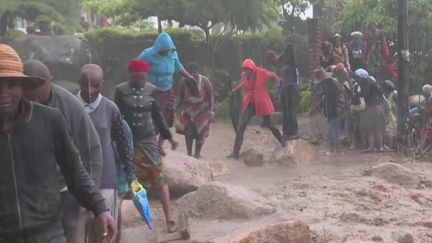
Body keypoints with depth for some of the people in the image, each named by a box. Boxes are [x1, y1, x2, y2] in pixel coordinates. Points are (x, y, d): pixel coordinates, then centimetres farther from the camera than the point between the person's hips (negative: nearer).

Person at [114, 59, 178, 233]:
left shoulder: (152, 90, -1)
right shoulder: (121, 90, -6)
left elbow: (158, 115, 7)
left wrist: (169, 136, 4)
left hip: (149, 140, 1)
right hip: (129, 141, -1)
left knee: (159, 178, -2)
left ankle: (169, 219, 3)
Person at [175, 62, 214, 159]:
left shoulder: (204, 81, -12)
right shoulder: (184, 81, -8)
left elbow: (211, 95, -7)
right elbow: (180, 96, 4)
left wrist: (211, 110, -13)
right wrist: (178, 108, 1)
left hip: (202, 108, -2)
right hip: (188, 108, 2)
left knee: (200, 132, -6)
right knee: (188, 130, -5)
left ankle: (197, 154, 7)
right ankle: (189, 153, 5)